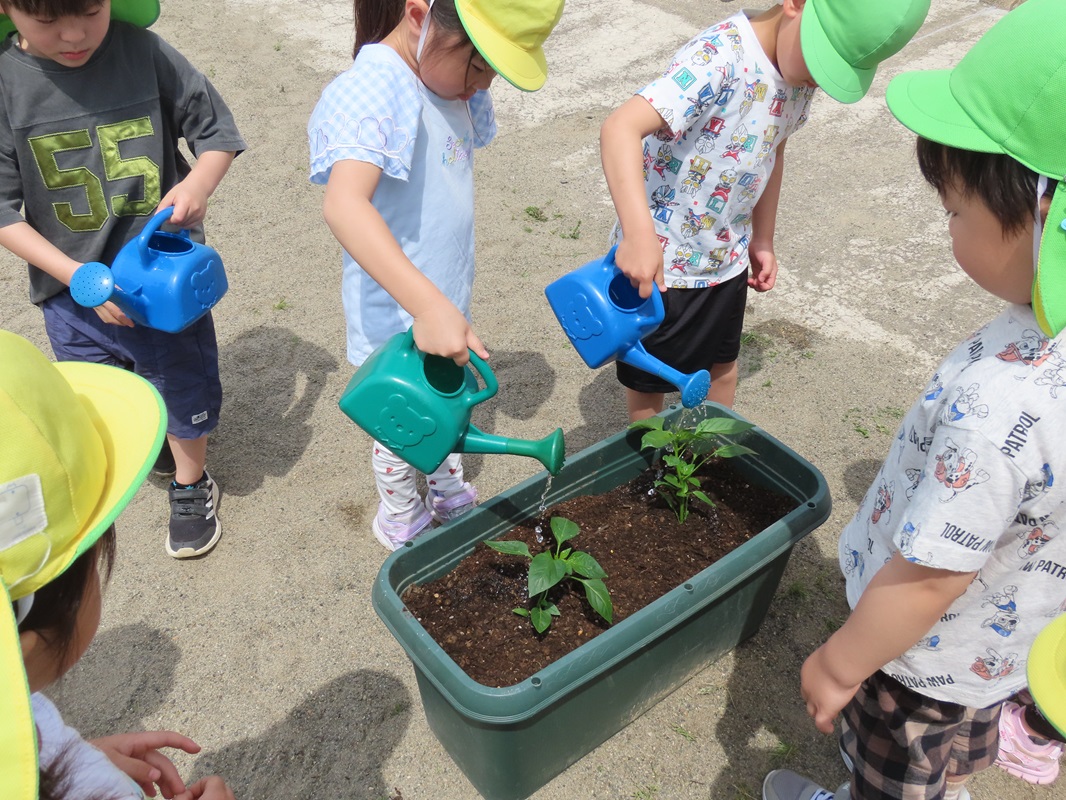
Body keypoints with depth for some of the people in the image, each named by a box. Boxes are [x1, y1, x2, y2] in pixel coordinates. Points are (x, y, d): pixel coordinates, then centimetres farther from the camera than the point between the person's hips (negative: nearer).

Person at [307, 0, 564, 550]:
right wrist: (428, 304, -51)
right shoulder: (374, 89, -28)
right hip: (400, 313, -7)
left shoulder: (455, 83, -1)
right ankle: (402, 524, 41)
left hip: (444, 302, 8)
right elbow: (344, 205, -43)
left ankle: (450, 496, 51)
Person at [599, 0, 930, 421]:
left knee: (723, 362, 24)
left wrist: (762, 239, 15)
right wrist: (639, 235, -52)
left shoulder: (800, 74, -6)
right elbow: (621, 127, -41)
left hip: (728, 256, 7)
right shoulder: (719, 57, -30)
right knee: (650, 378, 12)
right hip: (659, 261, -7)